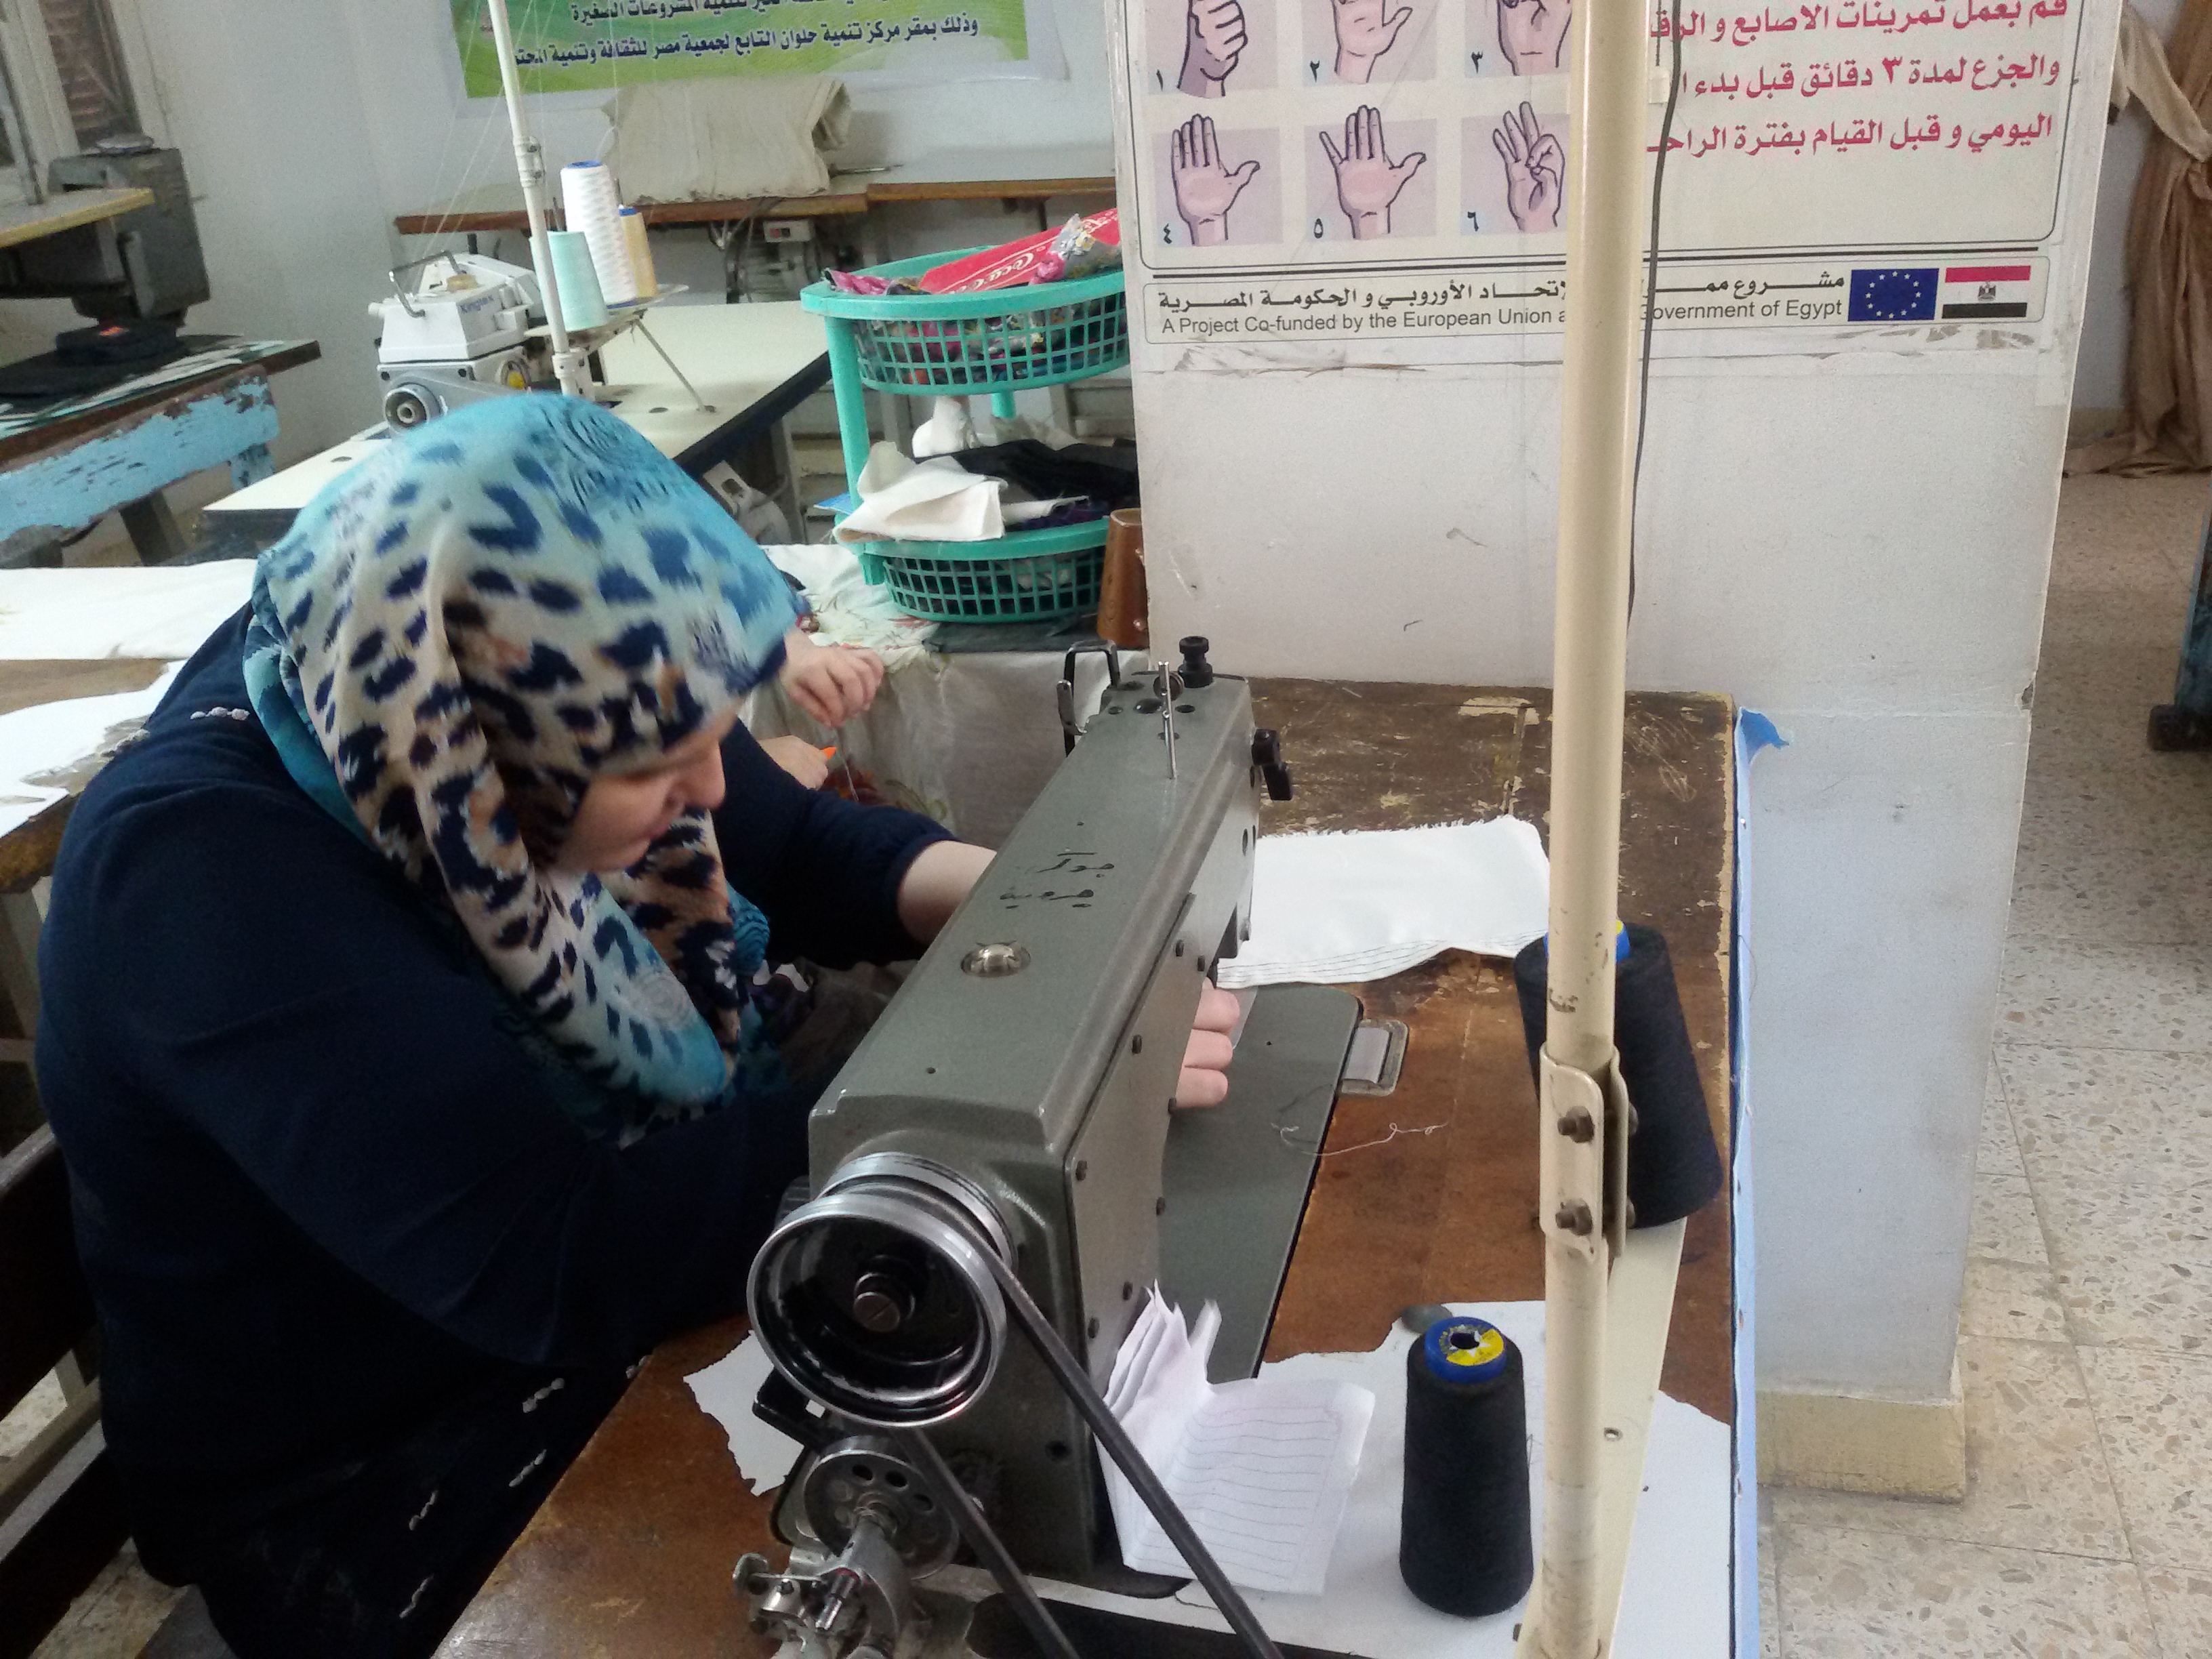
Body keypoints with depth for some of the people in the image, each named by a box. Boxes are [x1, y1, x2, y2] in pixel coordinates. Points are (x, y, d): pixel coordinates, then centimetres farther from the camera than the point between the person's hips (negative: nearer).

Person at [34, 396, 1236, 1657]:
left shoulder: (525, 688, -12)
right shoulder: (213, 878, -30)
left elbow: (796, 852, 3)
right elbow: (565, 1269, -35)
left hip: (662, 1324, 6)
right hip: (384, 1495, -6)